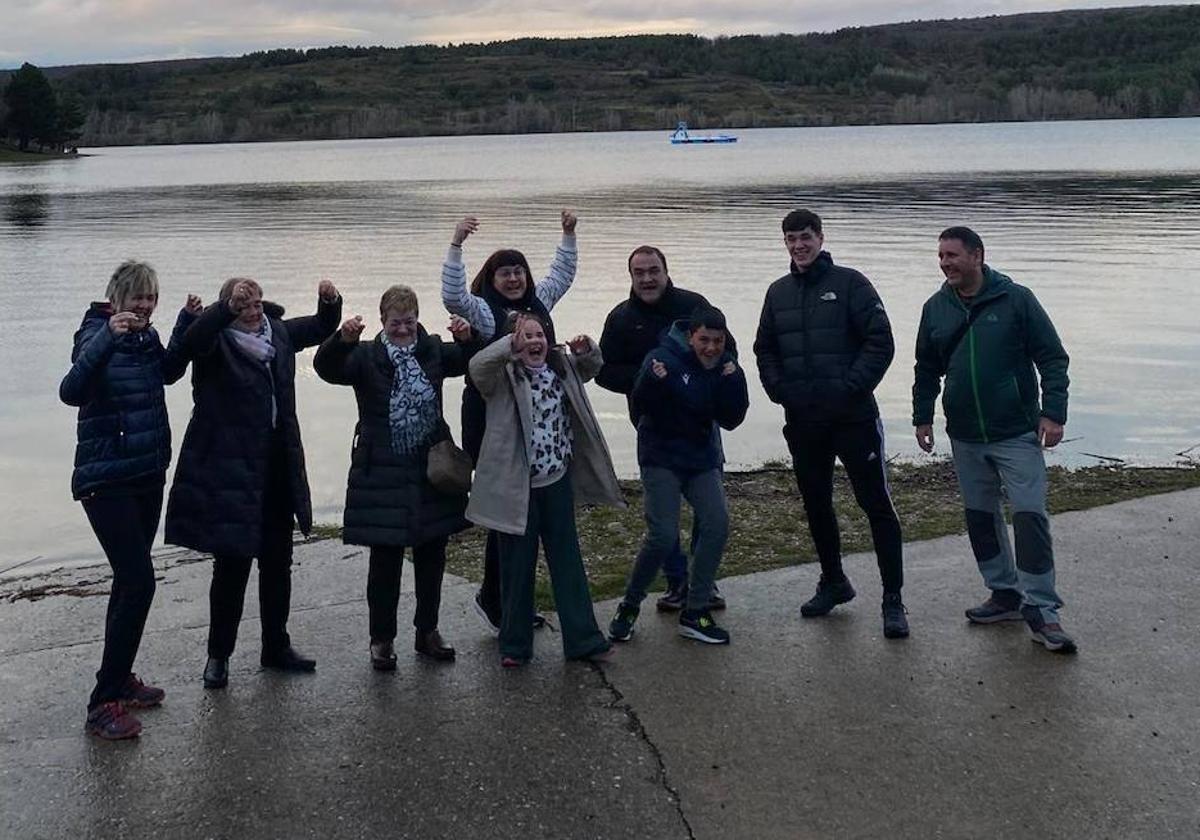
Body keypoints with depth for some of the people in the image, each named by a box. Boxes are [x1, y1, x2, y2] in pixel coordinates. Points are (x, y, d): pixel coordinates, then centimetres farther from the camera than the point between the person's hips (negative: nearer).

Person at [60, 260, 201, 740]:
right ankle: (103, 704, -8)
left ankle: (120, 681, 29)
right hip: (108, 480, -8)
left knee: (131, 580, 15)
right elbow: (72, 391, -32)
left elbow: (169, 372, 27)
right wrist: (107, 337, -43)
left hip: (148, 475, 8)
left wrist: (187, 322, 14)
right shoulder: (97, 334, -15)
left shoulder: (145, 337, 6)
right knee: (138, 582, -14)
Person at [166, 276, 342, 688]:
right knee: (232, 565, -2)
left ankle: (276, 647, 28)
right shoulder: (217, 342, -8)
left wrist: (330, 301, 1)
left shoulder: (278, 332, 9)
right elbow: (192, 340, -31)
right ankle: (218, 654, 14)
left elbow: (321, 327, 22)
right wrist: (228, 308, -45)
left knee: (277, 562, 14)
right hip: (229, 470, -6)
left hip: (277, 466, 6)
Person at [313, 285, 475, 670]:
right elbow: (327, 367, -18)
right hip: (382, 474, -3)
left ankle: (427, 631, 27)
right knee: (385, 559, 2)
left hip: (432, 468, 4)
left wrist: (467, 338, -19)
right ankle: (382, 639, 16)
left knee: (432, 555, 12)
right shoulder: (367, 356, -3)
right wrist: (343, 338, -38)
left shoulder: (433, 350, 7)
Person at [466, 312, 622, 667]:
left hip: (558, 481, 5)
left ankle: (582, 638, 20)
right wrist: (513, 347, -43)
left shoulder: (560, 367, 7)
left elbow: (592, 366, 23)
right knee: (517, 567, 7)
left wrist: (586, 350, -1)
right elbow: (477, 366, -29)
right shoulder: (503, 375, -9)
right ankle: (515, 645, 21)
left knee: (567, 561, 11)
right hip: (516, 486, -5)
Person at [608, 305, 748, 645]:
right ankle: (629, 606, 7)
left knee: (717, 524, -12)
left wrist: (733, 384, -17)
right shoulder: (664, 359, -15)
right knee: (663, 535, -16)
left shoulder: (724, 365, 0)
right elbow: (641, 409, -18)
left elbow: (731, 420, -3)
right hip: (662, 458, -5)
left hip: (702, 458, 5)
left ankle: (695, 613, 0)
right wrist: (652, 382, -36)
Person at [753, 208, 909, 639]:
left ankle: (893, 599, 2)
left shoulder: (849, 283, -4)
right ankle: (833, 583, 32)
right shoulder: (778, 292, 11)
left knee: (877, 505, -4)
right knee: (816, 506, 14)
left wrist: (853, 386, -15)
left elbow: (881, 341, -8)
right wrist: (777, 389, 4)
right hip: (802, 421, 5)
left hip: (854, 417, -5)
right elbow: (765, 348, 19)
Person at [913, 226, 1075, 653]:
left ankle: (1041, 609, -4)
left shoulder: (1016, 300, -7)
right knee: (980, 517, 10)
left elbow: (1053, 358, -5)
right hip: (965, 438, 5)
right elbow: (927, 369, 16)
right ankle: (1005, 594, 24)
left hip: (1016, 433, -5)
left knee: (1030, 516, -9)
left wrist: (1053, 412, -13)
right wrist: (922, 417, 13)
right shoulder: (936, 309, 5)